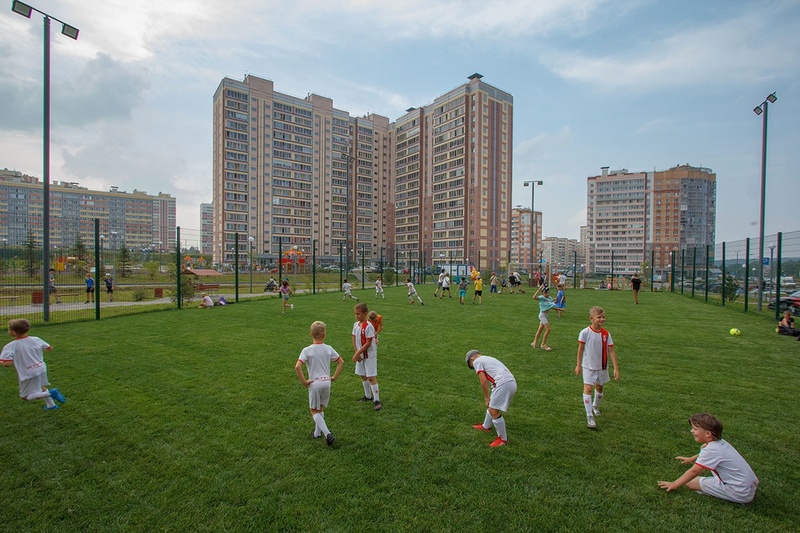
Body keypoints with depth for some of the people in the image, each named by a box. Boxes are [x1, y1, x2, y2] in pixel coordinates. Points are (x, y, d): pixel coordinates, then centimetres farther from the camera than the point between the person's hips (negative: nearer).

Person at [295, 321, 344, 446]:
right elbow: (341, 362, 5)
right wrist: (334, 377, 10)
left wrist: (303, 381, -11)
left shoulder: (307, 350, -11)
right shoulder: (329, 349, -1)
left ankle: (327, 434, -4)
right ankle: (317, 432, 33)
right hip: (327, 382, 4)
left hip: (314, 383, -4)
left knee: (314, 410, 10)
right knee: (321, 408, 22)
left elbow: (297, 367, -22)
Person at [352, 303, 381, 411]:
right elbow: (354, 340, 4)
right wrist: (357, 353, -7)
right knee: (363, 376, 17)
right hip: (360, 355, 8)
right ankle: (368, 396, 34)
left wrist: (357, 353, -19)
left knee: (371, 377, -6)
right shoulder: (356, 325, 2)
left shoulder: (369, 326, -20)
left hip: (369, 356, -8)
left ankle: (376, 400, 1)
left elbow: (368, 344, -21)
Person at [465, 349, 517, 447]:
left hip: (503, 384, -9)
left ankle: (503, 439, 12)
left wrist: (486, 398, 8)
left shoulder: (477, 361, 6)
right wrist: (489, 397, 36)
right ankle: (486, 426, 43)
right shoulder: (489, 359, 31)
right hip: (512, 382, 9)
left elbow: (484, 381, -3)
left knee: (494, 411, 0)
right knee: (491, 406, 24)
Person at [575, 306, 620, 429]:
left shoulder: (606, 334, -7)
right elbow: (580, 349, -7)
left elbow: (611, 351, -5)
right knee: (588, 388, -10)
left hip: (602, 367, 4)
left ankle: (596, 406, 46)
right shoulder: (585, 332, -16)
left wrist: (616, 368, -8)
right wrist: (578, 365, -2)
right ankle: (589, 416, -5)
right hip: (589, 366, -3)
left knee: (599, 387, 19)